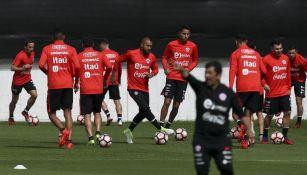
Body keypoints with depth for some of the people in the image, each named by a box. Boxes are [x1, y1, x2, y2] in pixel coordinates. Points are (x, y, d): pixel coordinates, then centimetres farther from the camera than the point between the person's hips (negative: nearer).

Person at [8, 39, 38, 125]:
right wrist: (22, 68, -39)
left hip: (27, 79, 5)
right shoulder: (20, 55, -22)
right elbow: (12, 68, -26)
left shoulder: (32, 54, 0)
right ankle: (11, 117, 30)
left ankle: (25, 112, 6)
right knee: (14, 100, 9)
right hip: (18, 80, -5)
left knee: (34, 95, -15)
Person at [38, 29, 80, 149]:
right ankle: (69, 140, -6)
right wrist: (74, 75, 14)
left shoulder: (47, 49, 2)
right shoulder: (71, 49, 3)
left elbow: (41, 65, -9)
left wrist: (48, 73, 11)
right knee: (67, 112, 5)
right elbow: (77, 67, -6)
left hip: (53, 85, -1)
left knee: (51, 113, 7)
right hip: (68, 84, 1)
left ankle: (63, 130, -19)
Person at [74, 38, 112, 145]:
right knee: (97, 112, 19)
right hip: (99, 89, 2)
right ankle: (98, 133, 0)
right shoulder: (100, 55, 5)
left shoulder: (79, 56, 1)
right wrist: (104, 79, 12)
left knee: (87, 115, 0)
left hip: (85, 90, -2)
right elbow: (109, 67, -4)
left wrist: (76, 84, 12)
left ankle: (91, 137, -12)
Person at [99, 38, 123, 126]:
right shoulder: (116, 54, 8)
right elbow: (119, 68, 13)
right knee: (117, 100, 4)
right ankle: (120, 119, -4)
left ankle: (108, 115, -5)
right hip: (115, 81, 4)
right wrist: (118, 80, 24)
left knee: (100, 99, 10)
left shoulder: (101, 54, -6)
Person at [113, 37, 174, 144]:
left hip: (144, 89, 6)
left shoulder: (152, 57, 4)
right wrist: (113, 74, 8)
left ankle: (129, 131, 27)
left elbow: (155, 69, 18)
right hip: (134, 88, -6)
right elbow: (118, 61, 4)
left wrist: (152, 74, -5)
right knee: (145, 108, -19)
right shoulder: (131, 54, -9)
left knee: (143, 113, 10)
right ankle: (161, 129, -19)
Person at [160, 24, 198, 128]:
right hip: (172, 77, -2)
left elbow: (195, 61, 13)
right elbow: (164, 57, 10)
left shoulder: (193, 46, 2)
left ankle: (168, 126, 20)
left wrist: (189, 69, -5)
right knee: (167, 101, -13)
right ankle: (161, 126, -11)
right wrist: (166, 68, -8)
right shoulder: (171, 45, -1)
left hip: (183, 79, 2)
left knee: (176, 105, 5)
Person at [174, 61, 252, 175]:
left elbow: (241, 113, 6)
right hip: (202, 139, 0)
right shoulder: (200, 87, -3)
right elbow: (188, 77, -23)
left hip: (221, 139, 0)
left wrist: (249, 130, -2)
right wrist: (182, 70, -44)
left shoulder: (228, 93, 0)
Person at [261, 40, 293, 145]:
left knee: (287, 113, -1)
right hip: (271, 93, -4)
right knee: (269, 115, 3)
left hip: (284, 92, 4)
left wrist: (289, 88, 13)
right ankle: (265, 137, 18)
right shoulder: (266, 60, -10)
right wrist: (264, 84, -19)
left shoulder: (286, 58, 6)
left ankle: (285, 137, 7)